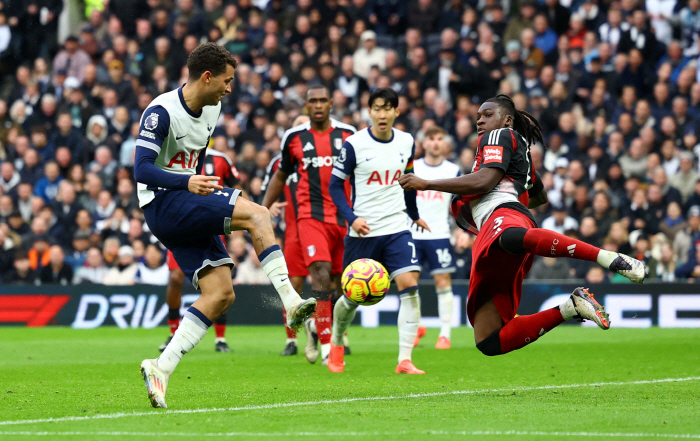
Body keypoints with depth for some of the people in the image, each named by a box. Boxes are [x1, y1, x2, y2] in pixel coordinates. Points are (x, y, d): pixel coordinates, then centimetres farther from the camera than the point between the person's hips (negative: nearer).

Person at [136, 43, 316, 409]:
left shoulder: (210, 110, 10)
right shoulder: (162, 112, -16)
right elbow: (141, 170, -22)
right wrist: (187, 183, -35)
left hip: (189, 209, 9)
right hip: (161, 204, -9)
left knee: (221, 293, -4)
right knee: (256, 214, -24)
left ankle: (161, 368, -4)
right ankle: (291, 302, -30)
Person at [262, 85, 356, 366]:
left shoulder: (347, 134, 7)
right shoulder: (294, 137, 6)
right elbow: (280, 176, 19)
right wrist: (263, 209, 12)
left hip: (343, 217, 2)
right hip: (311, 217, -2)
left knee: (337, 284, 6)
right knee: (321, 275, -19)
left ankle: (314, 325, 35)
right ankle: (326, 347, -20)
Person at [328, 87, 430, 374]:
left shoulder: (406, 143, 4)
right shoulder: (354, 144, -8)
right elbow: (335, 184, -3)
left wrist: (414, 215, 33)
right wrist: (351, 218, -17)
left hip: (397, 228, 3)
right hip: (363, 232, -2)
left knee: (410, 285, -16)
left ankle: (405, 360, -14)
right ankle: (336, 343, 37)